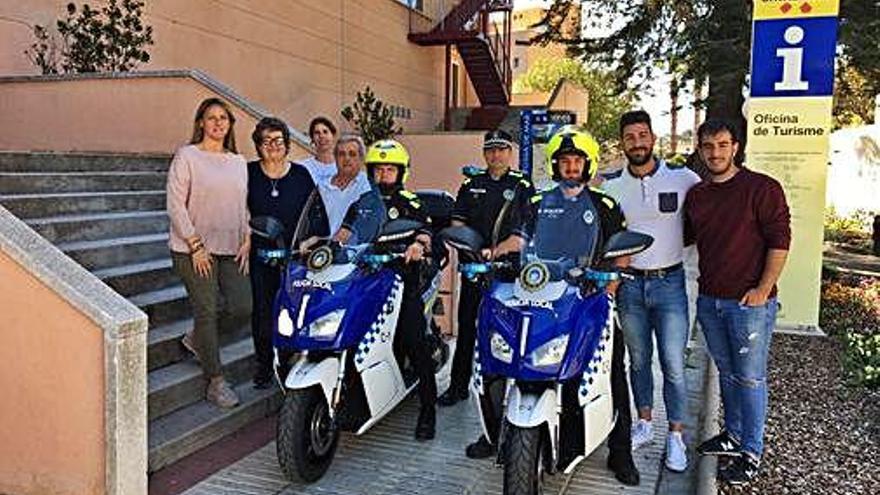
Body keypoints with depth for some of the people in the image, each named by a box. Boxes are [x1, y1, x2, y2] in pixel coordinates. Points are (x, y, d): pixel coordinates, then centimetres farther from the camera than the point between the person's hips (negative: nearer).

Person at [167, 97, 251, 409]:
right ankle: (216, 382, 8)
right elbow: (175, 205, -8)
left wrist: (246, 241, 5)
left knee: (242, 308, -2)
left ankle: (198, 339, 26)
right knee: (206, 310, -4)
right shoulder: (187, 156, -3)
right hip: (194, 251, -5)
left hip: (231, 250, 5)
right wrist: (196, 245, -12)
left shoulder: (239, 162, 14)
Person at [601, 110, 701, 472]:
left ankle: (676, 436, 13)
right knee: (638, 360, 14)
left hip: (669, 282, -2)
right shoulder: (610, 184, 3)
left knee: (673, 365, 0)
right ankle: (644, 423, 30)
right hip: (629, 282, 2)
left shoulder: (683, 179, -4)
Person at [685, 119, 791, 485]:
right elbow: (683, 237, 24)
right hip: (709, 300, 6)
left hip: (749, 302, -6)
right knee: (726, 373, 19)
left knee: (750, 379, 2)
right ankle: (733, 435, 34)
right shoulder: (696, 195, 11)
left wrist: (763, 289, -15)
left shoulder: (762, 188, -8)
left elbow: (780, 241, -10)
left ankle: (751, 454, 15)